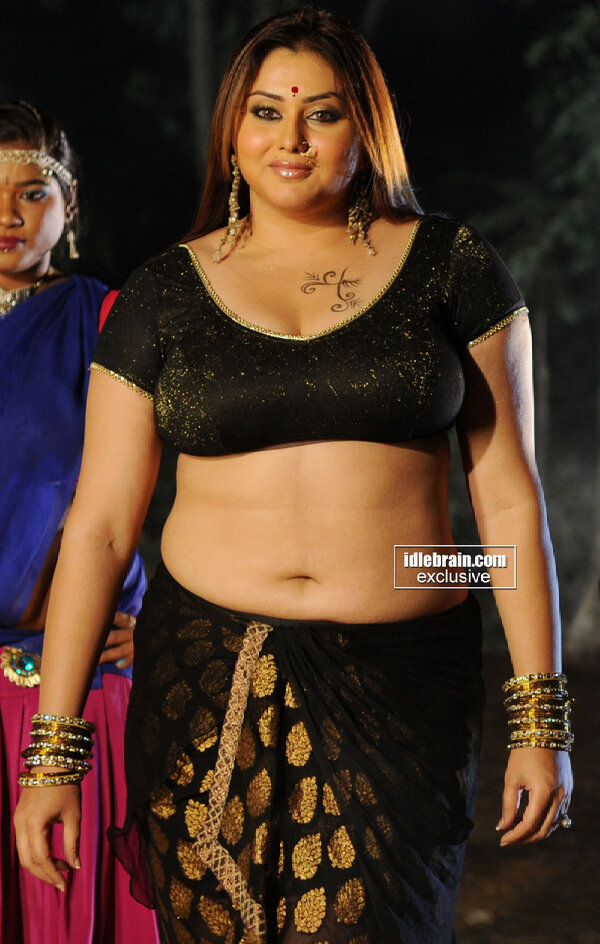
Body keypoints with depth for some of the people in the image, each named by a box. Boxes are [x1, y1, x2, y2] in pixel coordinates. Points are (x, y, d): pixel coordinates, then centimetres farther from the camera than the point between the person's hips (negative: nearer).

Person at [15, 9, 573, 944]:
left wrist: (541, 721, -2)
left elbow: (509, 493, 2)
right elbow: (99, 524, 4)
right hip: (206, 683, 2)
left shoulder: (450, 266, 3)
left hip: (398, 688, -1)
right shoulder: (166, 292, 6)